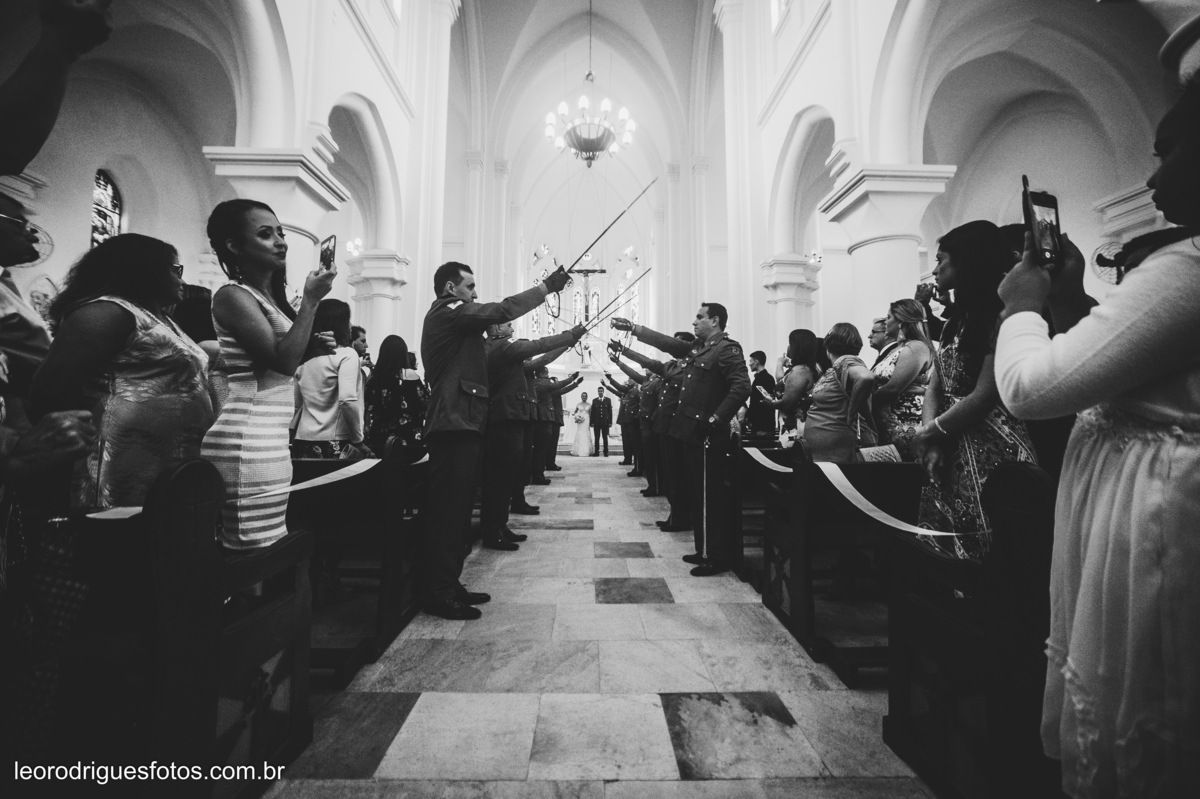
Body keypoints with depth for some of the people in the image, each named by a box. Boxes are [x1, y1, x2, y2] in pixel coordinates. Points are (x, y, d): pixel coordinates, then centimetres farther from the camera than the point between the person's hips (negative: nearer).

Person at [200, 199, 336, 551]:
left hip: (269, 440, 9)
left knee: (272, 551, 14)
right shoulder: (233, 295, -8)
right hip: (246, 443, -9)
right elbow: (284, 361, -20)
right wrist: (311, 300, -15)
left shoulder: (269, 296, 18)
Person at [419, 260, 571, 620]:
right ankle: (438, 594, 1)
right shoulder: (448, 312, -6)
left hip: (459, 424, 10)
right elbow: (503, 310, -13)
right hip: (454, 425, -10)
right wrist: (546, 286, -5)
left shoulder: (452, 319, 25)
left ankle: (448, 585, 20)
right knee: (447, 511, -7)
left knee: (455, 510, 12)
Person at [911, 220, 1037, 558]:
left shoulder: (1002, 314, -10)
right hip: (951, 454, 8)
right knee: (942, 552, 12)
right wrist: (931, 438, -5)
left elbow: (985, 395, -17)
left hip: (991, 454, -7)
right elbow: (934, 388, 10)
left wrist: (929, 432, -7)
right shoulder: (956, 322, 16)